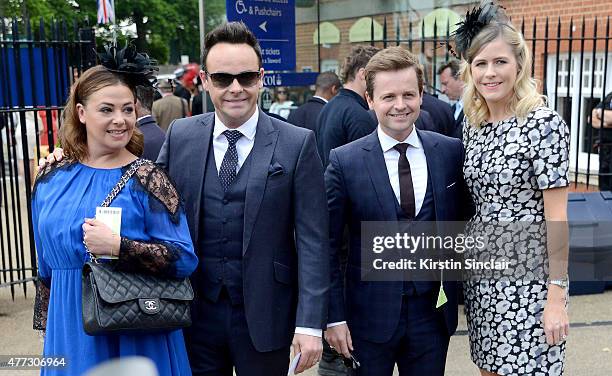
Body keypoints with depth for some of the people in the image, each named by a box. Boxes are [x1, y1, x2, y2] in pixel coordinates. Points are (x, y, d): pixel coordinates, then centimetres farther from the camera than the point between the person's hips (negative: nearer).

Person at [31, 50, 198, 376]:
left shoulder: (147, 178, -11)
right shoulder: (51, 178, 2)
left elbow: (184, 259, -16)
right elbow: (46, 264, 12)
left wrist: (118, 246, -26)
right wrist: (48, 324, 16)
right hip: (70, 332, 4)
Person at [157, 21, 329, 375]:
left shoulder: (297, 144, -7)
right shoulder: (180, 136, 1)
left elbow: (312, 240, -9)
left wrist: (310, 323, -12)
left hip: (265, 316, -2)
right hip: (194, 313, 2)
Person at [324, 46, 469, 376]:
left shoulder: (451, 152, -1)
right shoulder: (344, 162, -8)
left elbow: (460, 224, 8)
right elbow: (329, 246, -5)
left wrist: (455, 295, 5)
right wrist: (335, 317, -6)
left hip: (433, 313, 2)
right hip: (369, 316, -2)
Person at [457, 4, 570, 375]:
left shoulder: (544, 123, -14)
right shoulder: (472, 124, 6)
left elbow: (556, 215, -15)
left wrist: (557, 296, -16)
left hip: (528, 278, -6)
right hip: (481, 274, 6)